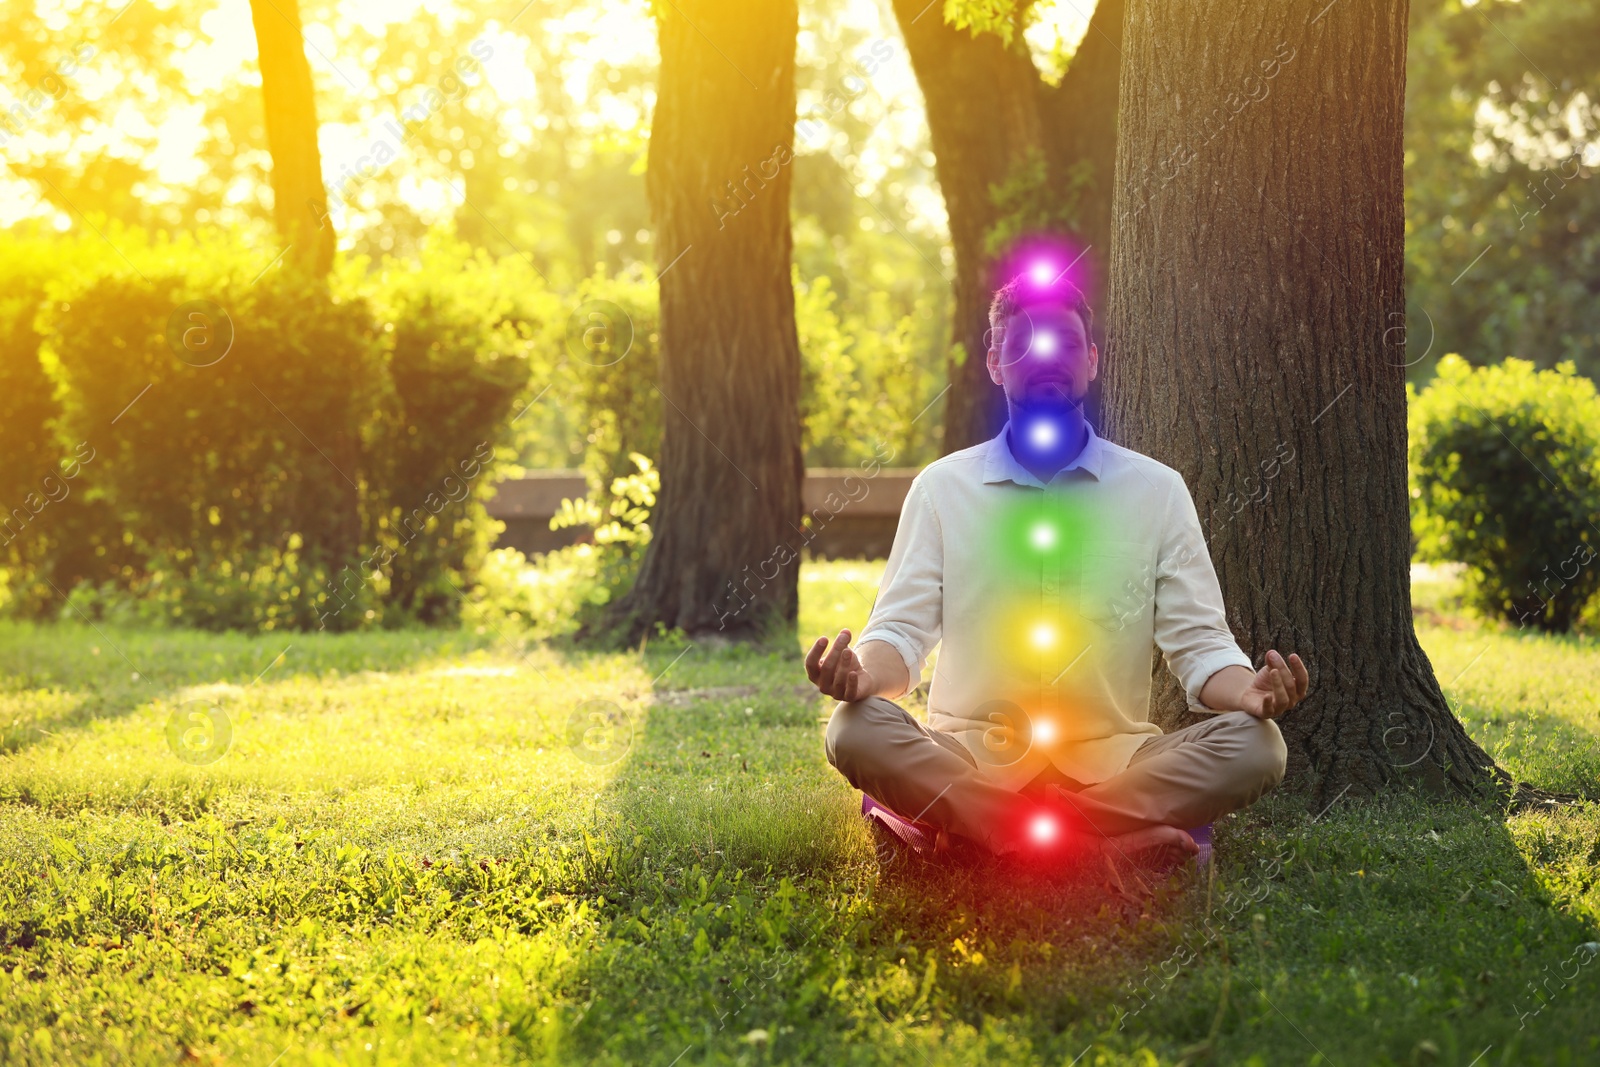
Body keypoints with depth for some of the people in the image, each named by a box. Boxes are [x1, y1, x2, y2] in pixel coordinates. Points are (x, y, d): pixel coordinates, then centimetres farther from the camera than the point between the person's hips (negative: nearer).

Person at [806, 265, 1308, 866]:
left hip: (1112, 759, 1)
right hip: (970, 759, -1)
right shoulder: (942, 486, 9)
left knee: (1255, 746, -26)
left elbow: (1198, 643, 5)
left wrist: (1249, 694, -19)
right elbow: (902, 630, 3)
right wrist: (863, 675, -23)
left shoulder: (1156, 490, 9)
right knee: (855, 732, -30)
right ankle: (1120, 838, -27)